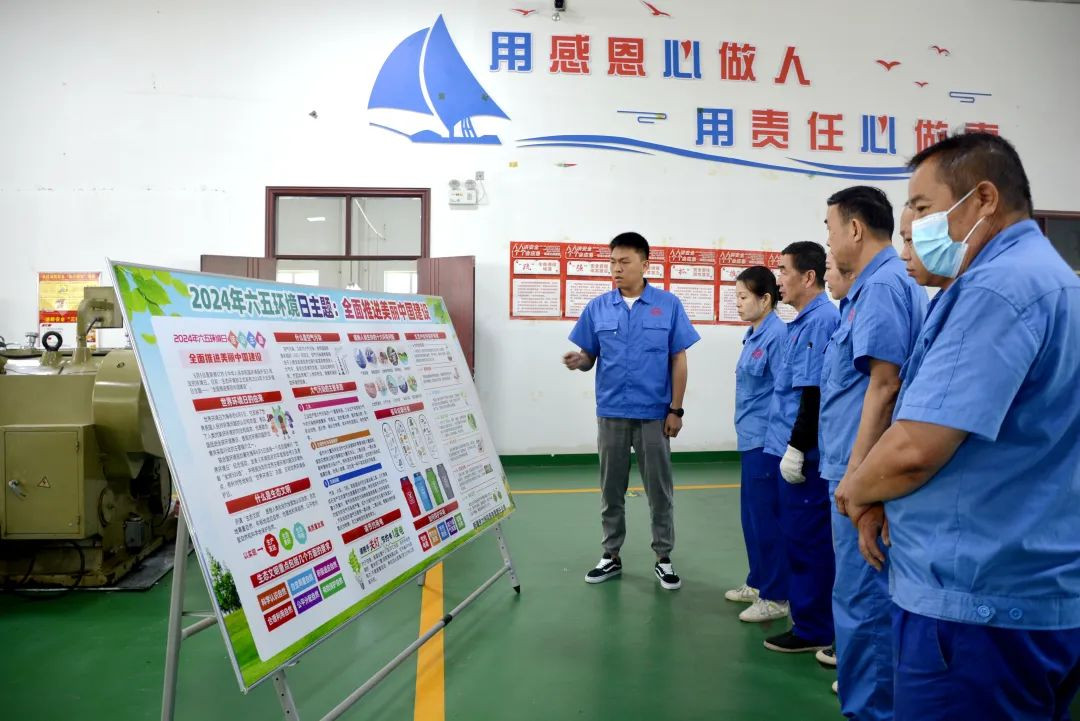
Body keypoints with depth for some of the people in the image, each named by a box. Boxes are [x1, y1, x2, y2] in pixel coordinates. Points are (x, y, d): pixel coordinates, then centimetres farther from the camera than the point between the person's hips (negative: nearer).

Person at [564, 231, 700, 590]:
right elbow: (589, 357, 5)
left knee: (659, 490, 7)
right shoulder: (597, 307, 1)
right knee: (611, 490, 12)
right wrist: (578, 361, -19)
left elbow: (678, 360, -2)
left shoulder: (668, 305, -3)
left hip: (654, 414, -2)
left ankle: (663, 558, 22)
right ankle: (611, 555, 25)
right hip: (610, 413, 2)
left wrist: (676, 409, -5)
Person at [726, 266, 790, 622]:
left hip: (766, 440, -9)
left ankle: (775, 597, 13)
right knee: (752, 515, 17)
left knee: (765, 517, 0)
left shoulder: (777, 334, -16)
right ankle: (757, 582, 31)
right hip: (751, 438, 9)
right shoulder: (754, 335, 11)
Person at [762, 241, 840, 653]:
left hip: (804, 453, -10)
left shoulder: (821, 320, -17)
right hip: (791, 448, 10)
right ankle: (807, 615, 30)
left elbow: (815, 394, -22)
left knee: (807, 540, 0)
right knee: (798, 537, 17)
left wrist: (796, 448, -20)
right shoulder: (804, 321, 13)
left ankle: (813, 629, 12)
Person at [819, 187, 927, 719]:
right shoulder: (875, 286, 15)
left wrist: (857, 472, -21)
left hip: (865, 469, -10)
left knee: (862, 594, 0)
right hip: (860, 467, 10)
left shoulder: (882, 286, -15)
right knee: (870, 591, 20)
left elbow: (885, 385, -22)